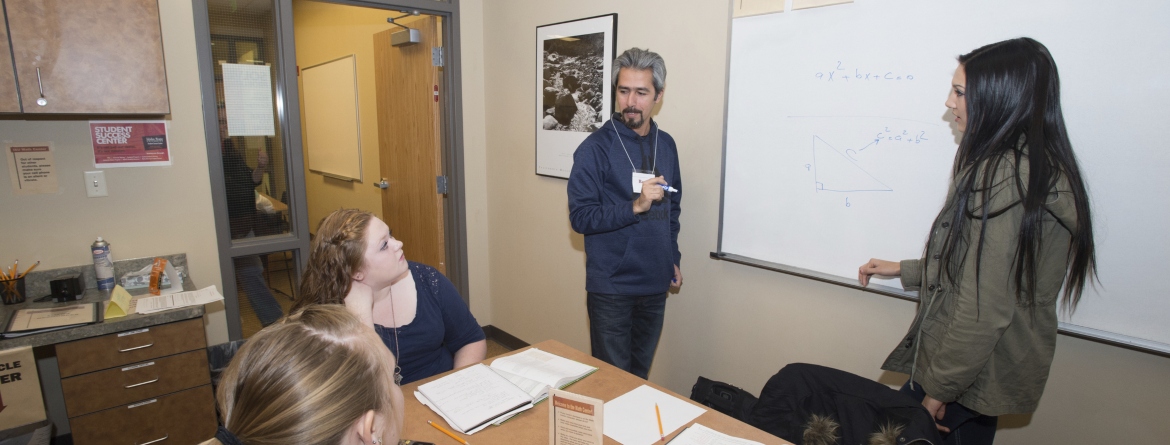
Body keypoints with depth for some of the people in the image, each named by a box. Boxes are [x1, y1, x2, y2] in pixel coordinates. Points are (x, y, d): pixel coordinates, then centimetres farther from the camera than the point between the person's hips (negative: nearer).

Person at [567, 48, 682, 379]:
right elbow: (580, 217, -16)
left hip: (655, 285, 5)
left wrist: (673, 258, 15)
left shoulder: (666, 145, 7)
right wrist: (635, 206, -26)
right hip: (612, 288, -5)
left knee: (640, 375, 19)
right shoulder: (596, 148, -11)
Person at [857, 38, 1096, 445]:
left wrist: (939, 387, -17)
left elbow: (983, 309, -26)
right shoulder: (1036, 165, 9)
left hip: (971, 377, -10)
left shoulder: (1005, 178, -24)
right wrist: (904, 270, 20)